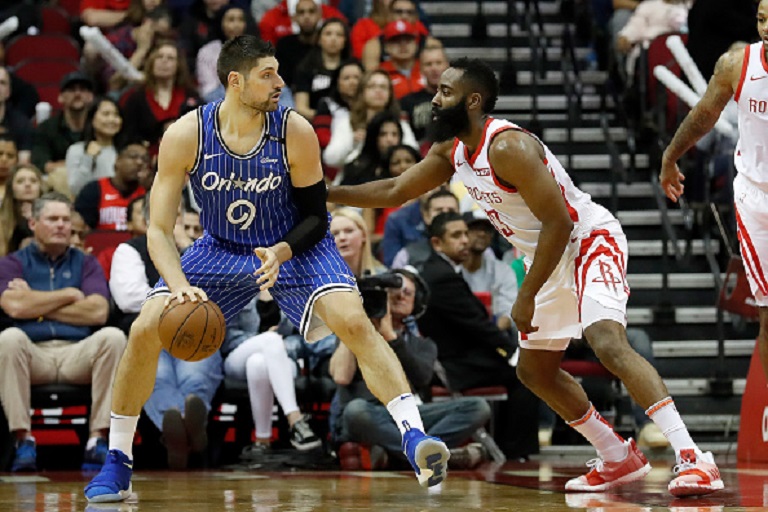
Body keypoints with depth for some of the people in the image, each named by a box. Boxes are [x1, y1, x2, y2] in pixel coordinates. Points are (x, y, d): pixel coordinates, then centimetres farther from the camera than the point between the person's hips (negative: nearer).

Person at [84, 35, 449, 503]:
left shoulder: (296, 133, -22)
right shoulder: (186, 136, -21)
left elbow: (315, 216, -10)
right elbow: (159, 229, -17)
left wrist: (281, 252, -30)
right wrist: (181, 287, -34)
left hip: (295, 247, -1)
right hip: (222, 249, 1)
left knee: (353, 321, -26)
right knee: (145, 330, -11)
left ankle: (415, 437, -26)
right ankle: (118, 464, 5)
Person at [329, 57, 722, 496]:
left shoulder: (508, 147, -26)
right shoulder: (452, 152, 3)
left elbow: (558, 223, -26)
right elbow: (394, 192, 16)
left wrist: (527, 297, -22)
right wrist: (326, 194, 10)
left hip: (589, 240, -10)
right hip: (549, 256, 11)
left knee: (608, 342, -31)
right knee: (535, 370, 16)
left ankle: (694, 459, -36)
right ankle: (620, 460, 27)